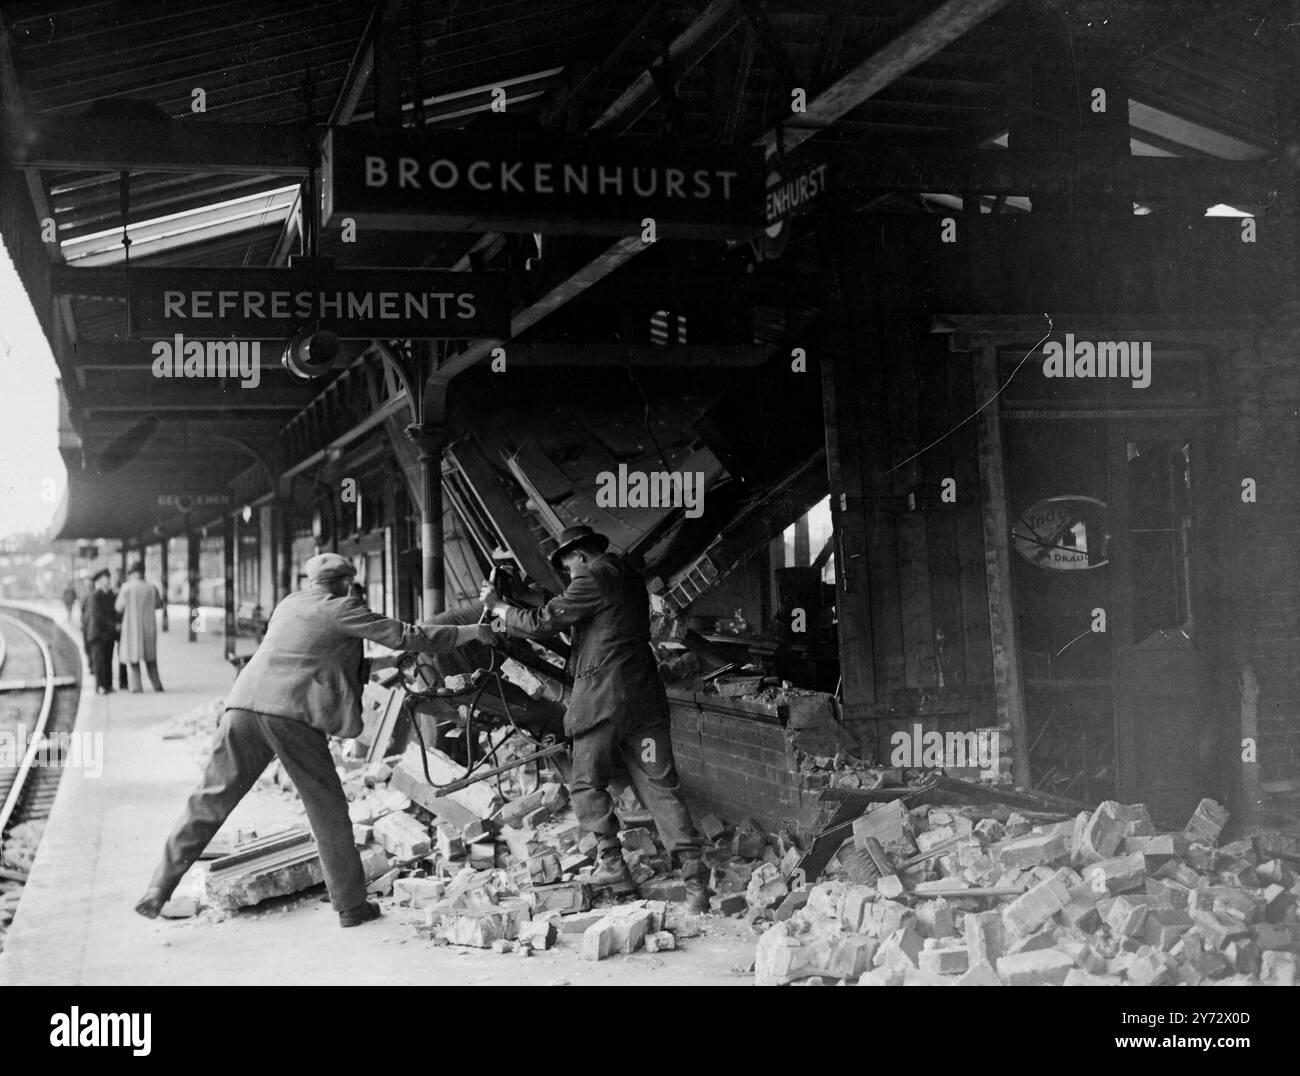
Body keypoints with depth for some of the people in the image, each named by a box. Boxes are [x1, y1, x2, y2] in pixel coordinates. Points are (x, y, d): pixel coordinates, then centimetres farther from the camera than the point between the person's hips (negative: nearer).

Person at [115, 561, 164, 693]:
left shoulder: (126, 588, -10)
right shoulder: (151, 588, -2)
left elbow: (119, 608, -5)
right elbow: (159, 604, 13)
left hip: (131, 627, -3)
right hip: (149, 626, 3)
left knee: (132, 657, 6)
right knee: (150, 657, 17)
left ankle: (136, 687, -2)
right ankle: (156, 685, 13)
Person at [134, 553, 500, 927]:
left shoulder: (288, 605, 24)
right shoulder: (341, 609, 6)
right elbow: (403, 636, 5)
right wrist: (471, 633, 11)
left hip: (244, 705, 6)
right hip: (292, 714, -5)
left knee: (210, 801, 8)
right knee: (328, 811, 6)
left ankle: (160, 887, 2)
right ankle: (350, 906, 13)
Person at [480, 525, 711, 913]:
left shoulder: (593, 580, -5)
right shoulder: (630, 579, 20)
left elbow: (542, 622, -6)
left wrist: (498, 607, 7)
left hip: (603, 695, -7)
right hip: (646, 694, 7)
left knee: (588, 783, 8)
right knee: (660, 786, 3)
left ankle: (611, 863, 1)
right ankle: (694, 878, -3)